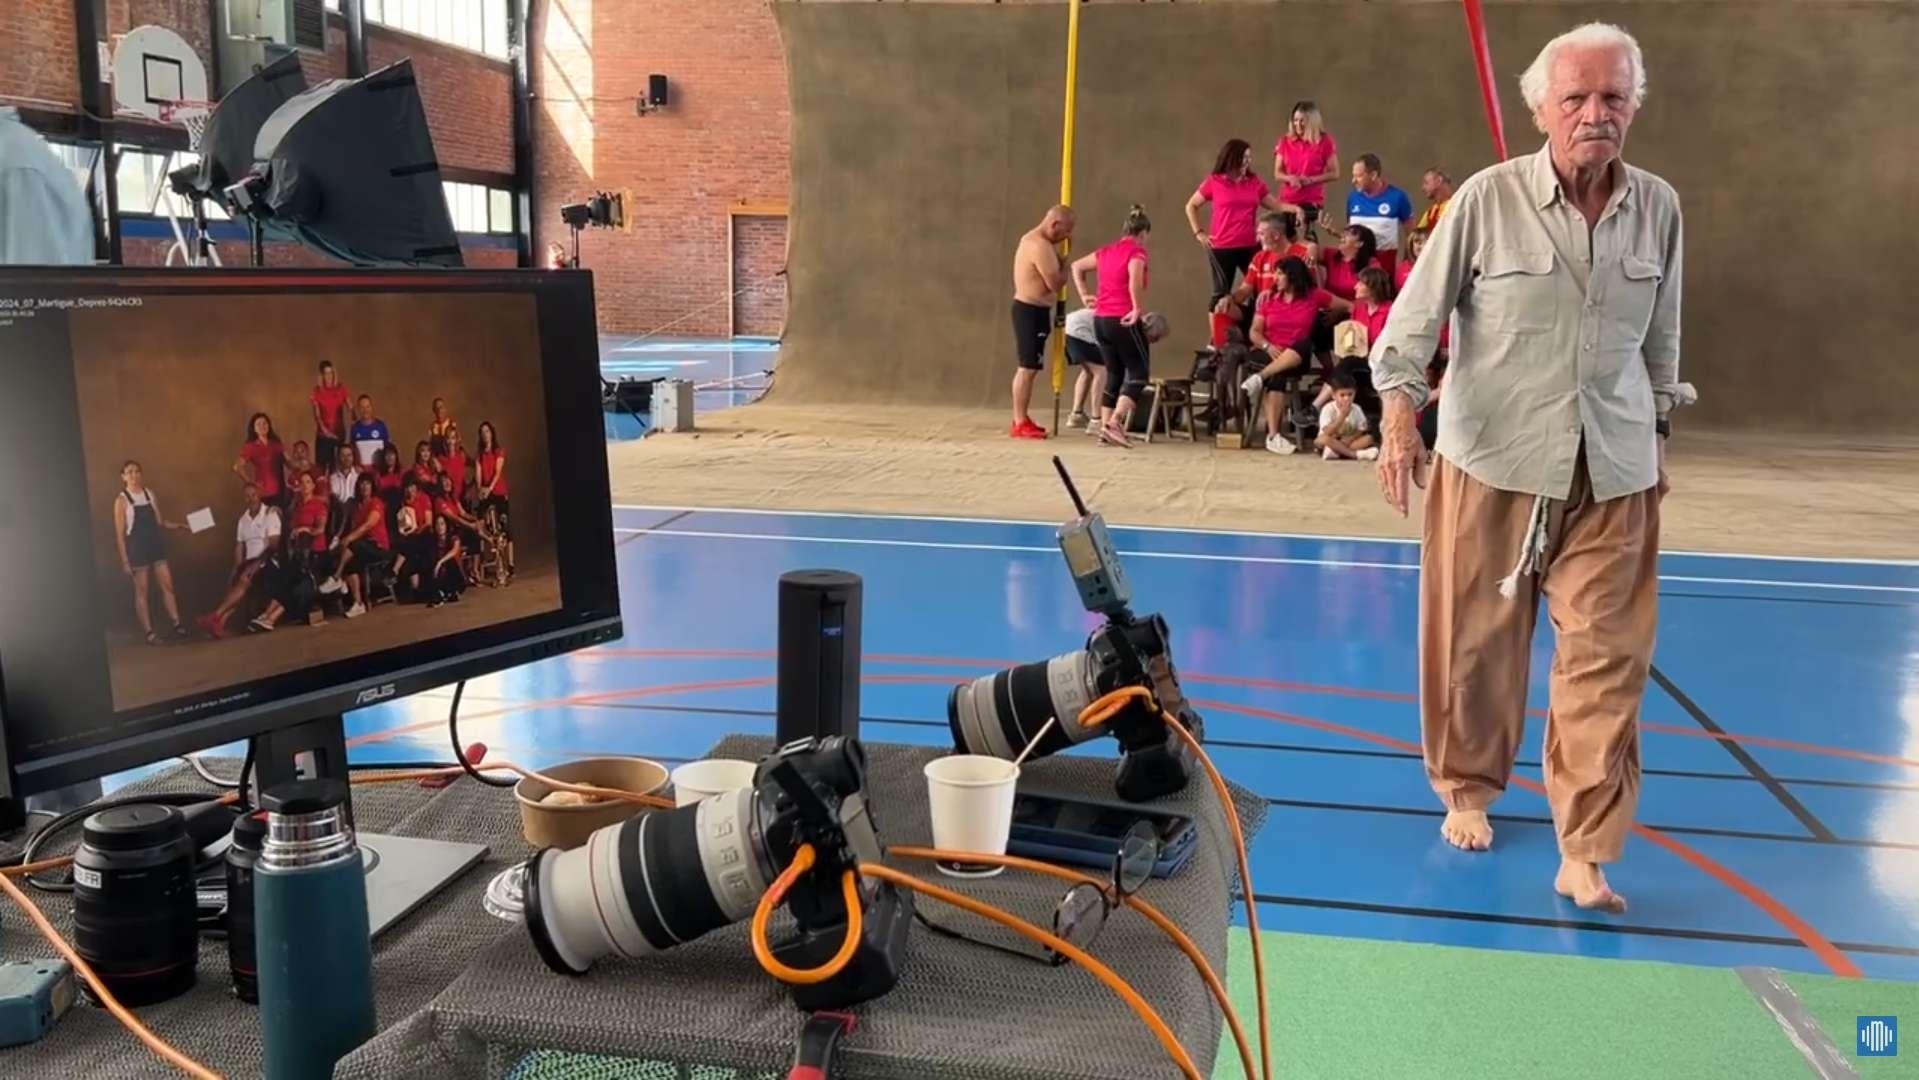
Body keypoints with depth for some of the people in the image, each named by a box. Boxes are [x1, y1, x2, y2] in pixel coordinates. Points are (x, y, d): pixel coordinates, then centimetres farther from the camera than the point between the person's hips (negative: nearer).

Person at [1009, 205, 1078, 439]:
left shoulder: (1032, 239, 14)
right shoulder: (1040, 245, -19)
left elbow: (1049, 274, 18)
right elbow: (1055, 282, -21)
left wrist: (1061, 251, 8)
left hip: (1030, 309, 11)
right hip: (1031, 311, -11)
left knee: (1028, 367, 15)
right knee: (1028, 368, -8)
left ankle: (1021, 420, 22)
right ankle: (1020, 424, -6)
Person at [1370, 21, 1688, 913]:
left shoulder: (1659, 208, 4)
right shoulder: (1488, 199, -8)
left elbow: (1661, 339, 14)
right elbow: (1418, 312, -7)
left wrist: (1657, 433, 19)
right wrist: (1399, 415, -17)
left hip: (1613, 471, 3)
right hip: (1492, 460, -3)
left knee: (1606, 658, 0)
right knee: (1476, 642, 9)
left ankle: (1585, 853, 8)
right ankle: (1467, 791, 32)